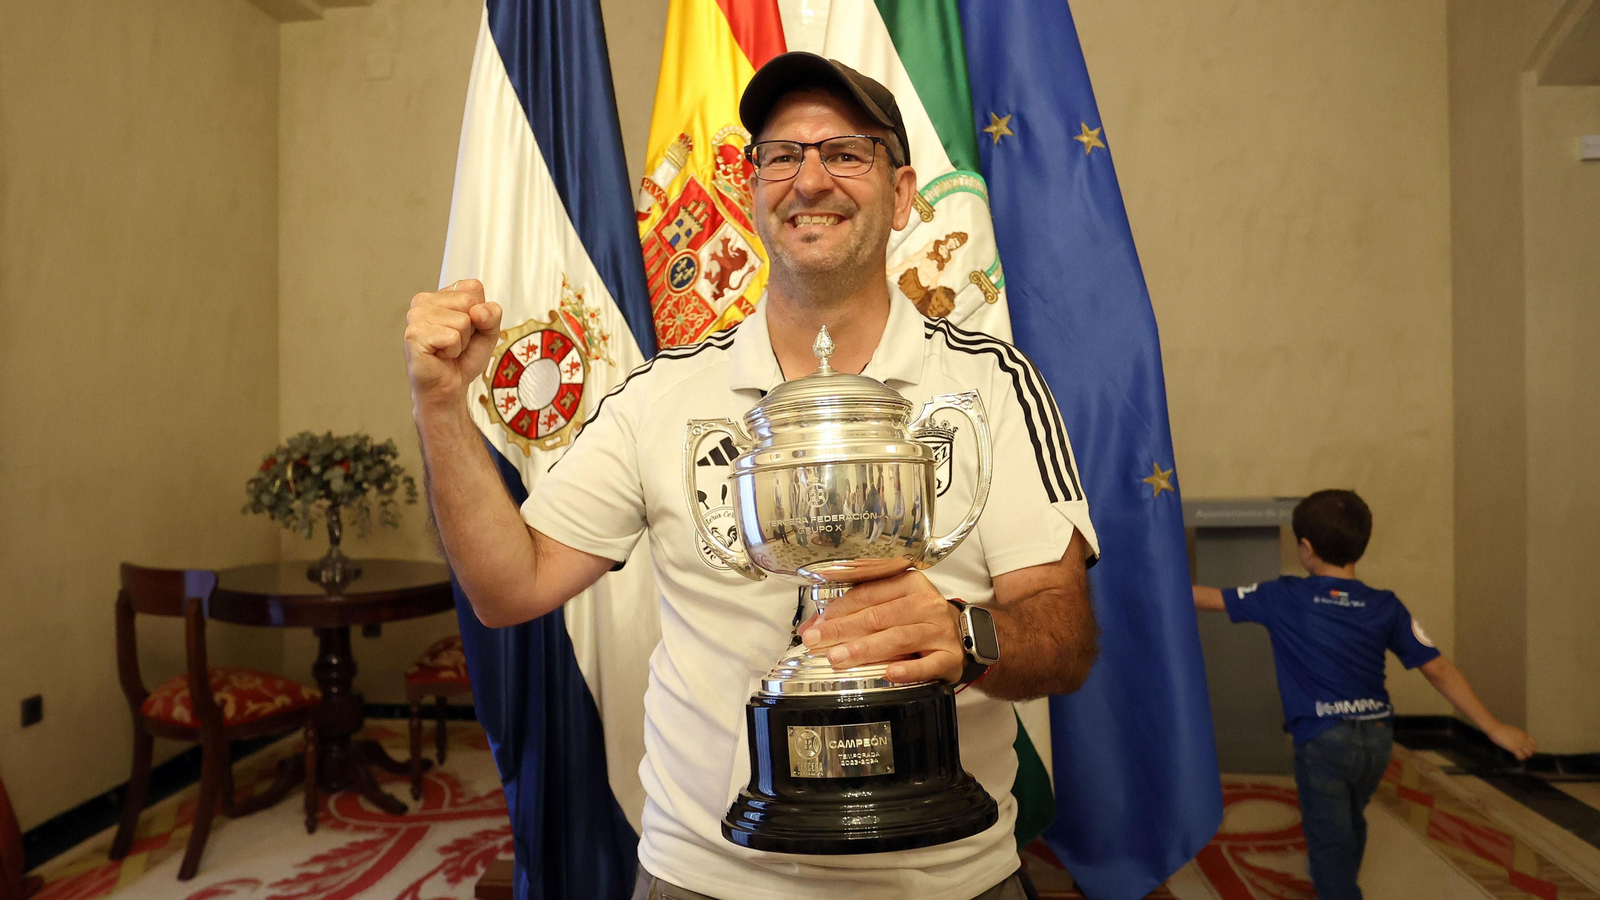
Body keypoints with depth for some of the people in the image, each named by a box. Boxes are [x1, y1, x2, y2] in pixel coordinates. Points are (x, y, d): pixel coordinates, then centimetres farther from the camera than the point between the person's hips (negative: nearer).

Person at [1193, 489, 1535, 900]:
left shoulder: (1283, 598, -10)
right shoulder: (1385, 607, -2)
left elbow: (1209, 598, -2)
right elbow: (1439, 670, -1)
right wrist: (1493, 727, 6)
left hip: (1322, 741, -5)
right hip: (1377, 739, 5)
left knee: (1329, 841, 6)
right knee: (1350, 821, 29)